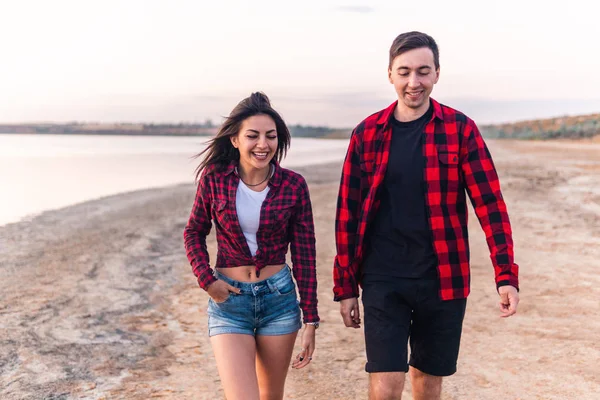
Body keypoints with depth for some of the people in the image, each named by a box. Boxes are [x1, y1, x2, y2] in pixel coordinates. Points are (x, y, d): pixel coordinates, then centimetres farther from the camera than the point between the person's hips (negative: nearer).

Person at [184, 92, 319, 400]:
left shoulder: (294, 185, -6)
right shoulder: (214, 180, -7)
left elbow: (304, 254, -2)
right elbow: (193, 233, 8)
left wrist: (310, 320, -3)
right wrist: (206, 280, -7)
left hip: (279, 298, 1)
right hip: (229, 300, -1)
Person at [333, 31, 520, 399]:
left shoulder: (460, 129, -2)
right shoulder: (367, 133, 2)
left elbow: (490, 203, -5)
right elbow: (348, 211, 4)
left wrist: (507, 275, -13)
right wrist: (345, 286, 4)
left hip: (444, 279, 0)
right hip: (383, 279, 0)